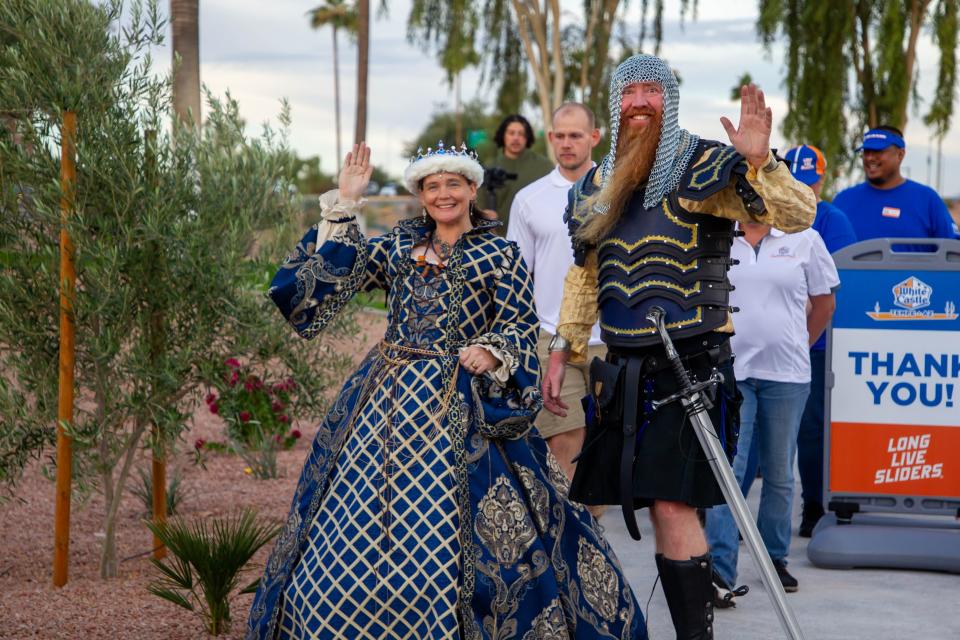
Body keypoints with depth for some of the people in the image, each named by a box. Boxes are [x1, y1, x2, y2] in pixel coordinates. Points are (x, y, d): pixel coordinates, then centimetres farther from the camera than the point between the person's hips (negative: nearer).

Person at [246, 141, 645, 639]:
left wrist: (492, 354, -20)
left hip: (462, 405, -4)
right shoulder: (399, 245, 14)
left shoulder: (500, 256, 3)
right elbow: (340, 271, 6)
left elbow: (521, 328, -1)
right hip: (387, 394, 4)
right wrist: (345, 205, 4)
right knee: (361, 520, 4)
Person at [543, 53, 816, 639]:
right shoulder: (596, 185, 13)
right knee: (589, 498, 11)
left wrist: (758, 163, -32)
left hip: (691, 364, -6)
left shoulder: (705, 167, -6)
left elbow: (798, 216, -15)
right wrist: (564, 351, 21)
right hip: (622, 369, 6)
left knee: (672, 503, -15)